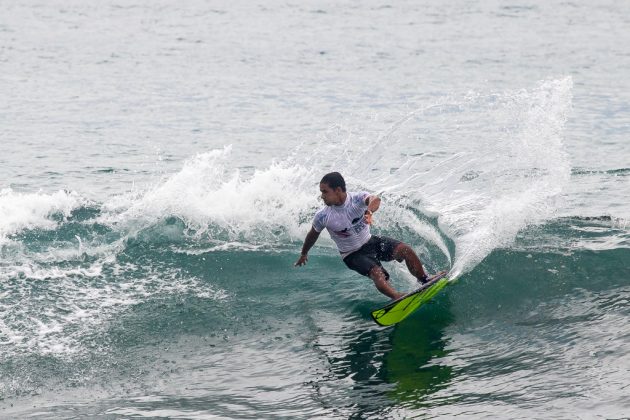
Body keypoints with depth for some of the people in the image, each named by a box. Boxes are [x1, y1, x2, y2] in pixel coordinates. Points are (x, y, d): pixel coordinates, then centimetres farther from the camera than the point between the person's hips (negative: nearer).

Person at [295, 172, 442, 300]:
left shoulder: (357, 198, -19)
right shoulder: (322, 217, -17)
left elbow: (375, 200, -42)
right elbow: (313, 235, 3)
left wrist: (369, 211, -66)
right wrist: (303, 254, 20)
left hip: (370, 241, 2)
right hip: (352, 254, -2)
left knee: (405, 249, -18)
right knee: (376, 272, -31)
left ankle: (425, 281, -7)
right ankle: (397, 298, -50)